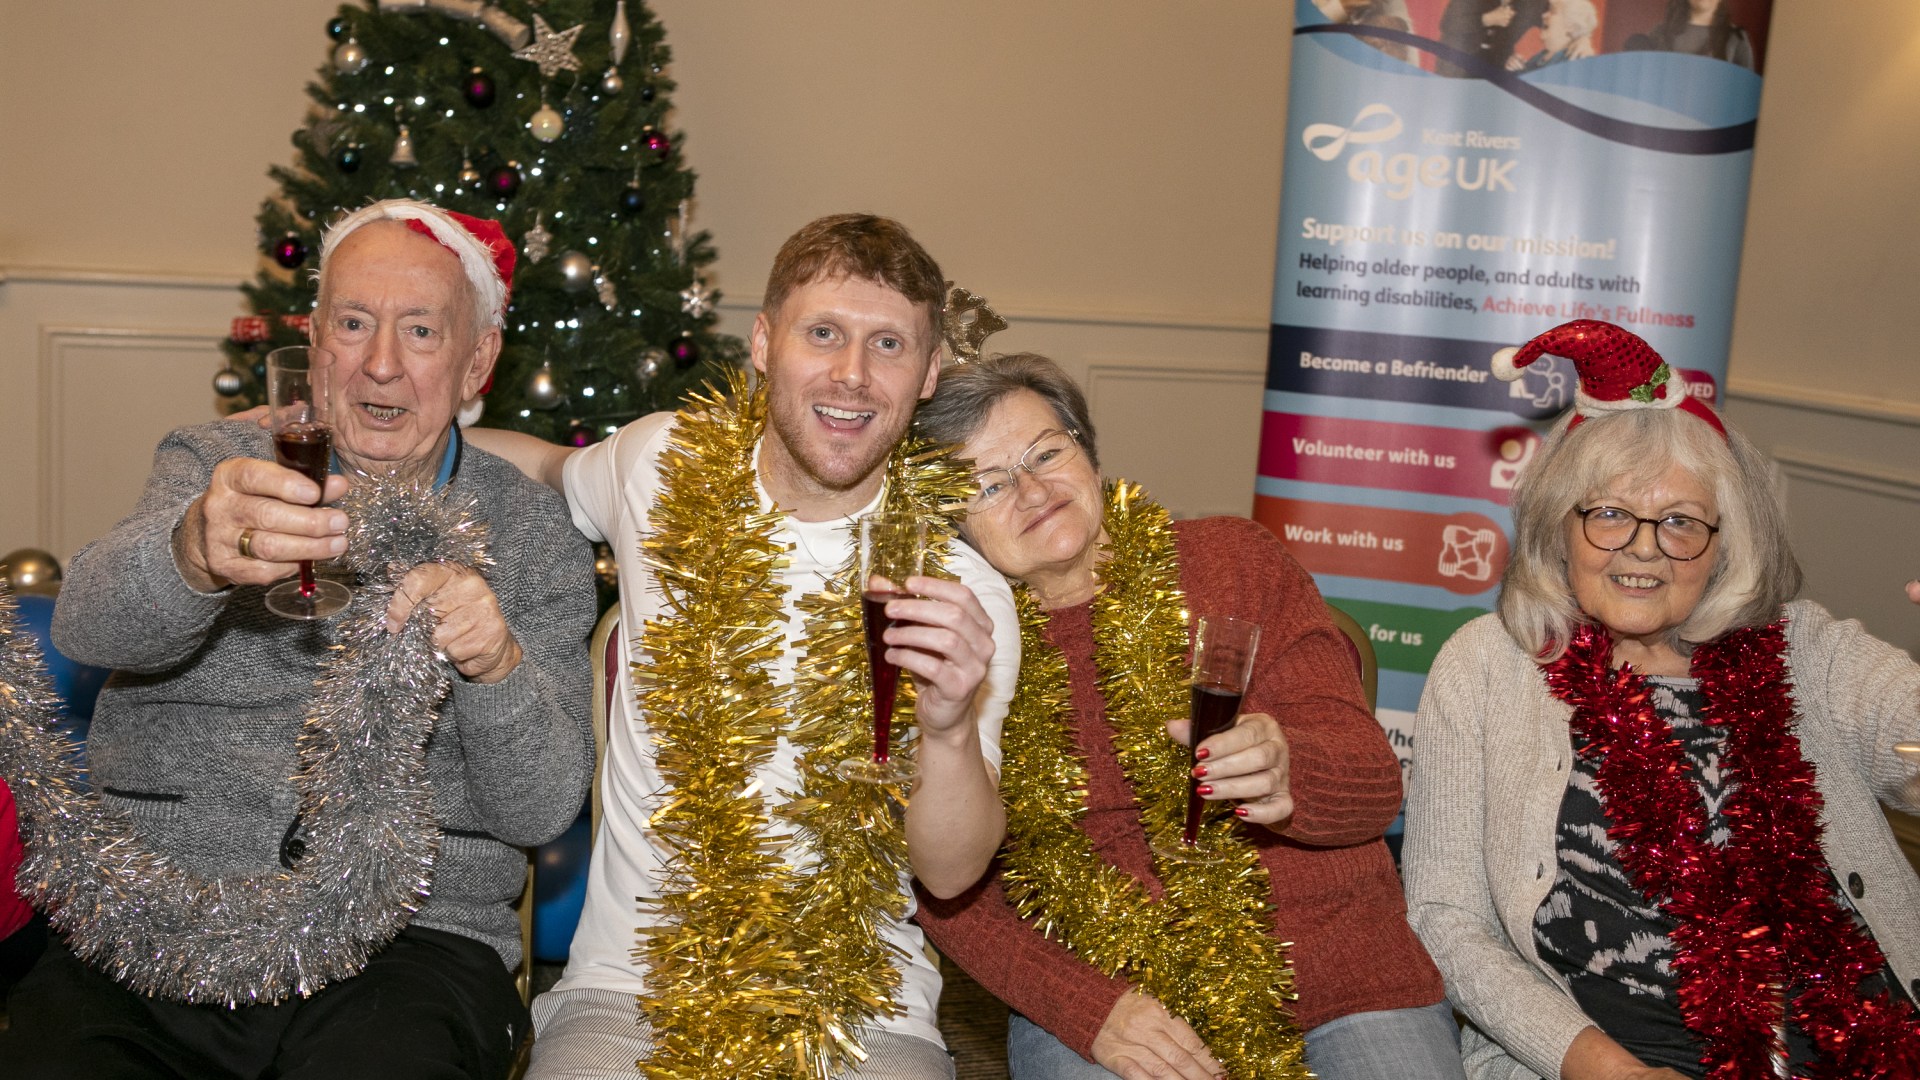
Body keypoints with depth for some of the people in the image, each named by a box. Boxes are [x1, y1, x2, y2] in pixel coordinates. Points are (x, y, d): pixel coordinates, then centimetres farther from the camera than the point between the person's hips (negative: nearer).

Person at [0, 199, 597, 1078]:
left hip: (408, 934, -1)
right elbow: (87, 625, -12)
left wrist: (498, 667, -19)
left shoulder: (535, 539, 8)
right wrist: (193, 555, -35)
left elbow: (542, 813, 2)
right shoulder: (211, 466, 10)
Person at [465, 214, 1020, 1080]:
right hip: (627, 985, 1)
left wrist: (950, 728, -27)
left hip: (860, 1008, 0)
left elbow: (951, 873, -8)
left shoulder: (960, 589, -7)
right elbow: (552, 469, 25)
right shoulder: (663, 463, 0)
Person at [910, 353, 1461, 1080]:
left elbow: (1375, 786, -4)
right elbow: (950, 894, 2)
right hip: (1097, 989, 0)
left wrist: (1285, 777, -27)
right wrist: (1090, 1009, -13)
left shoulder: (1232, 559, 1)